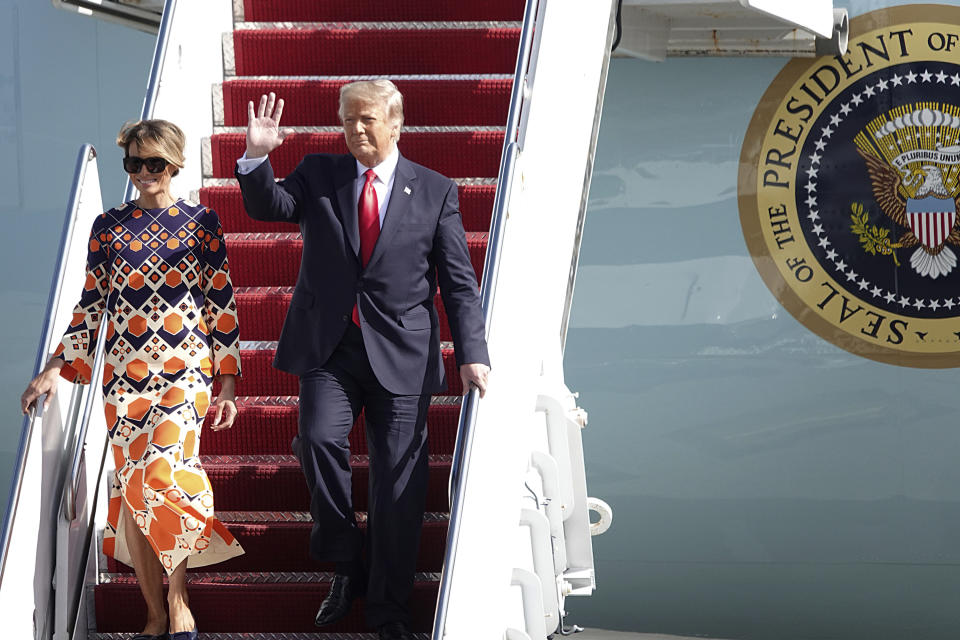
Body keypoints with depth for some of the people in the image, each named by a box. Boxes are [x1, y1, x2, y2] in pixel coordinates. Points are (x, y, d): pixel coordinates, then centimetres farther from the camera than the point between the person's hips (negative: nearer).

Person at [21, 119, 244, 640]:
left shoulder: (202, 223, 4)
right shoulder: (108, 227, 9)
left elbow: (222, 305, 5)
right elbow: (91, 306, 11)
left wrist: (228, 385, 2)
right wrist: (56, 368, 3)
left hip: (185, 371, -3)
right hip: (124, 375, 3)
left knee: (160, 475, -20)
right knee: (132, 487, 0)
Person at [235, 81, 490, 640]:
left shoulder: (435, 192, 5)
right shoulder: (319, 175, 10)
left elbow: (460, 282, 4)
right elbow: (268, 206, -3)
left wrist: (472, 353, -6)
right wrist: (258, 156, -20)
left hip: (401, 353, -1)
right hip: (329, 346, 1)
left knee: (399, 480, 1)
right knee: (320, 437, -23)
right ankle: (347, 565, -1)